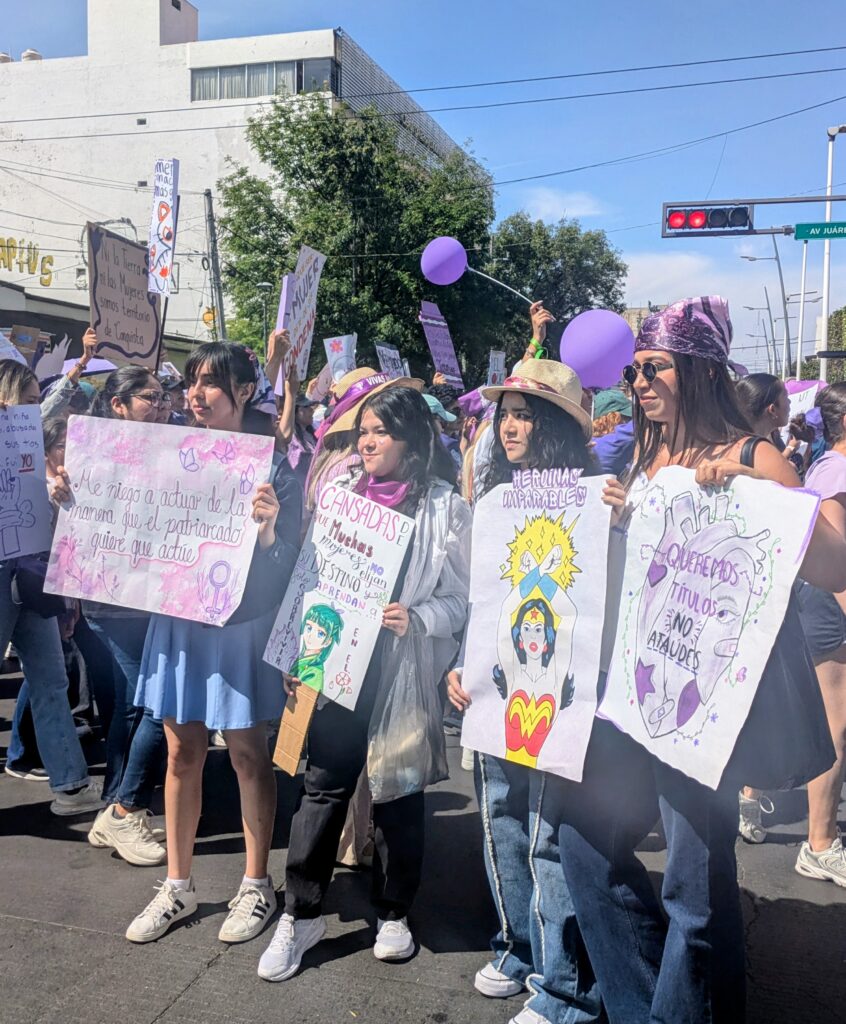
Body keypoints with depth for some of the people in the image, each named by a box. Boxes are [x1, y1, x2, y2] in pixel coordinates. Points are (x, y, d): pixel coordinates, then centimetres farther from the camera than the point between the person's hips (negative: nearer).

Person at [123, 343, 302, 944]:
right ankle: (178, 887, 28)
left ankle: (257, 886, 24)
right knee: (182, 752, 12)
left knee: (248, 752, 7)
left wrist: (268, 527, -31)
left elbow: (286, 559, -11)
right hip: (178, 618, 4)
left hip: (243, 622, -4)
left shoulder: (270, 465, -9)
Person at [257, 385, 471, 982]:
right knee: (323, 786, 4)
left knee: (398, 789, 9)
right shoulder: (342, 495, 8)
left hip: (405, 670, -2)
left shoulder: (446, 508, -3)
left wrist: (415, 619, -21)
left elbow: (460, 598, -3)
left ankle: (393, 914, 28)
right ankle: (301, 915, 19)